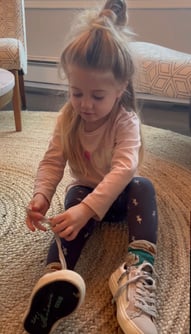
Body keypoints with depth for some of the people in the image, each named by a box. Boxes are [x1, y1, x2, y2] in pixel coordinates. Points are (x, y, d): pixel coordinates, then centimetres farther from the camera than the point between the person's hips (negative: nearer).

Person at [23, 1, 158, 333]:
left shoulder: (126, 121, -23)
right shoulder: (67, 117, -12)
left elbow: (123, 169, -37)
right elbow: (52, 161, -15)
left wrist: (88, 208, -52)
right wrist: (41, 196, -37)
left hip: (120, 194, -1)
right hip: (84, 190, 1)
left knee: (144, 187, -33)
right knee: (74, 204, -34)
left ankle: (139, 268, -45)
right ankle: (55, 275, -54)